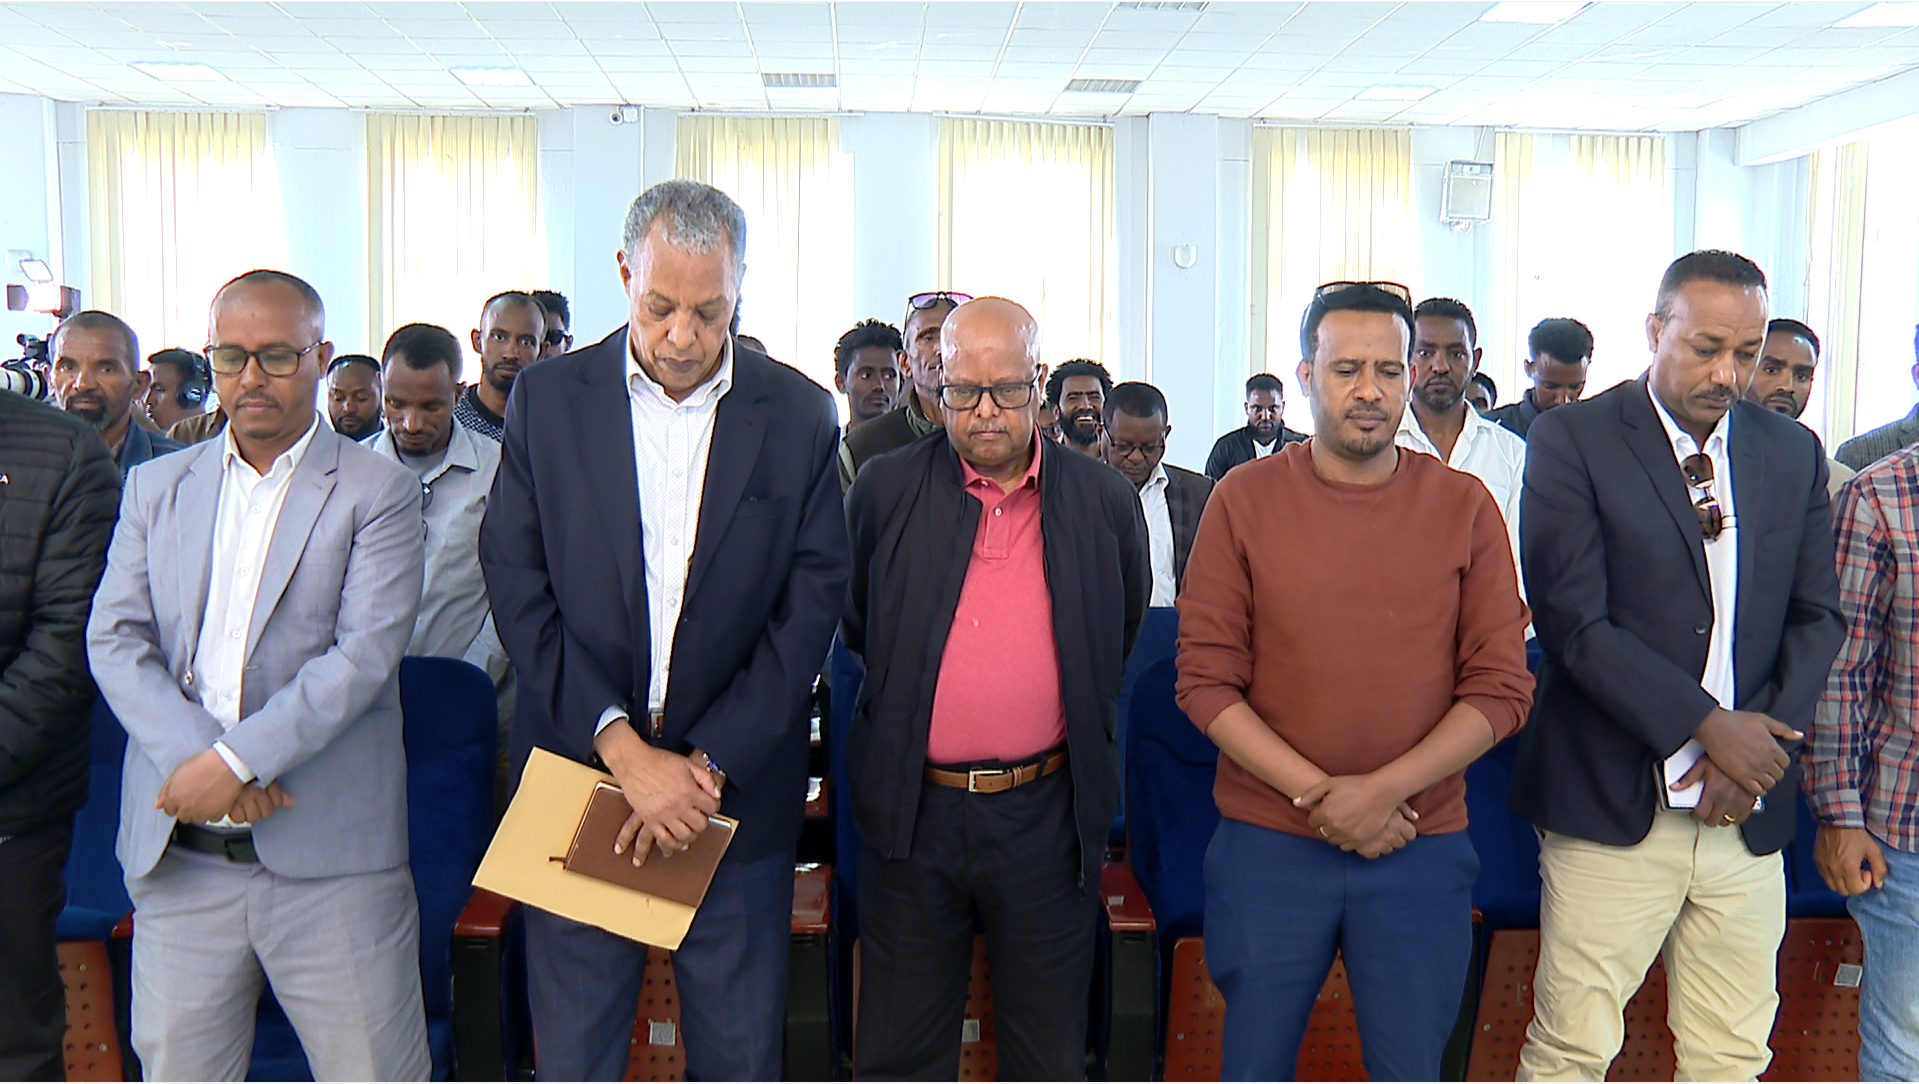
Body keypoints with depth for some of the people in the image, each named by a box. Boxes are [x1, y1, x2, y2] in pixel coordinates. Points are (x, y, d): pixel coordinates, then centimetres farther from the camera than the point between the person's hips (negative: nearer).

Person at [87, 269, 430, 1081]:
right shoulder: (157, 487, 13)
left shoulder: (378, 492, 0)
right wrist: (192, 756, -12)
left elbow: (364, 654, -10)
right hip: (177, 857, 4)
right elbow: (114, 639, 4)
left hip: (330, 859, -3)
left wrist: (234, 760, -17)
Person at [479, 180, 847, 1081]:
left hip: (738, 792, 0)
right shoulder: (547, 400, 0)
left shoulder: (800, 416, -1)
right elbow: (518, 590, -4)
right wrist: (620, 746, -14)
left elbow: (812, 602, -4)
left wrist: (709, 762, -11)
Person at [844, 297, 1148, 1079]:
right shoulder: (884, 490, -1)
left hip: (1046, 814, 0)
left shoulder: (1104, 501, -1)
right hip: (911, 810, 0)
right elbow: (852, 625, 12)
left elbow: (1124, 634, 14)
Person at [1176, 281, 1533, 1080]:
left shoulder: (1464, 508, 1)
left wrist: (1385, 789, -14)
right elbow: (1205, 682, -5)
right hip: (1266, 844, 0)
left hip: (1420, 851, 1)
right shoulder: (1243, 499, -2)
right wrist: (1317, 792, -13)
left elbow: (1501, 688, -3)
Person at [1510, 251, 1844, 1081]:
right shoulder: (1573, 439, -5)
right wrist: (1708, 726, -14)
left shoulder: (1793, 453, 11)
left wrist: (1764, 739, -5)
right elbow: (1573, 622, -12)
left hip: (1748, 816, 5)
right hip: (1614, 806, -4)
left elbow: (1817, 616, 11)